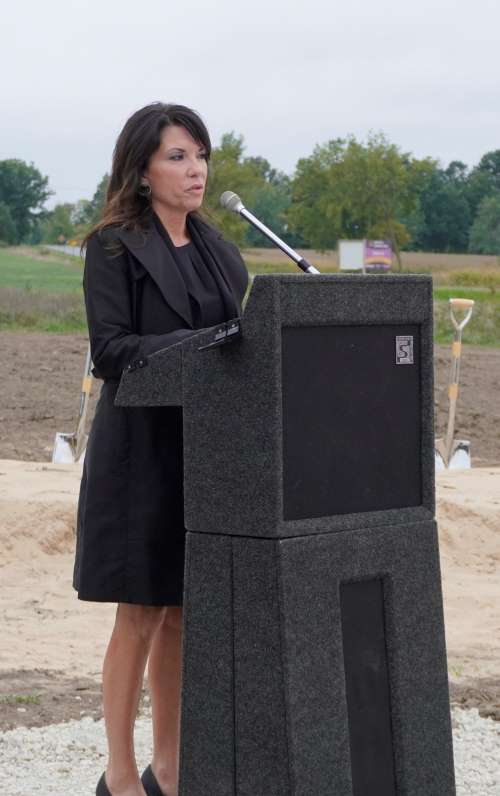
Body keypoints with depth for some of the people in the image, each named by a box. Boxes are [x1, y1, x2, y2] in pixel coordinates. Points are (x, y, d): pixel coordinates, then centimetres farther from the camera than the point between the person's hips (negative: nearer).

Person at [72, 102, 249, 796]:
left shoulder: (217, 249, 14)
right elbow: (110, 349, -15)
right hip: (143, 449, -6)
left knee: (184, 612, 10)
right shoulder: (113, 246, -6)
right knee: (141, 615, -1)